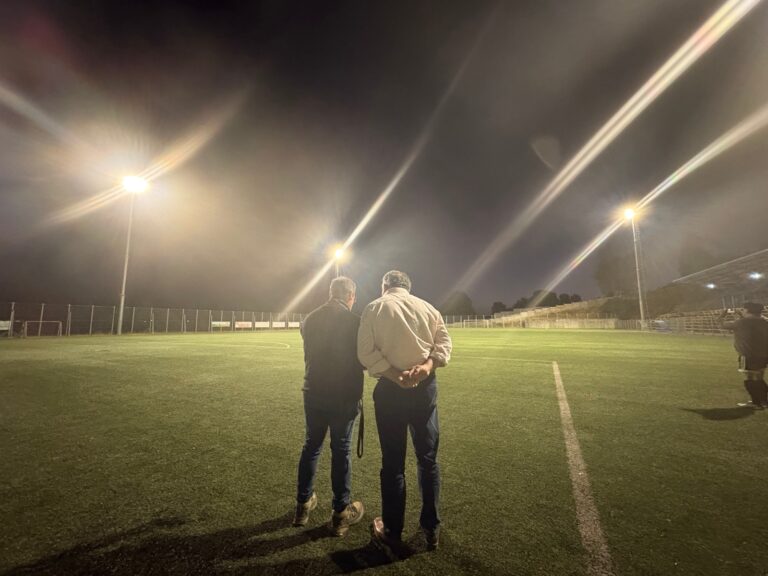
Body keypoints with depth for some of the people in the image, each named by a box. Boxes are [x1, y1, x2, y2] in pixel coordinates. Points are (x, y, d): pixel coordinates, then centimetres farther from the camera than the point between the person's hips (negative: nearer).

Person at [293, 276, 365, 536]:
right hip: (344, 396, -4)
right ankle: (341, 514, 23)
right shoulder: (354, 321, -14)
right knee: (341, 451, 8)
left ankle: (303, 505, 34)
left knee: (311, 446, 19)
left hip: (313, 393, 4)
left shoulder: (309, 320, 1)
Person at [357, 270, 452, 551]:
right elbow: (444, 344, -3)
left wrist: (395, 375, -16)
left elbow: (366, 352, -10)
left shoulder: (374, 308, -1)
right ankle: (431, 529, 30)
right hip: (425, 387, 2)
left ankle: (392, 532, 28)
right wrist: (426, 366, -16)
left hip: (390, 389, -2)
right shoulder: (428, 308, 7)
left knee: (393, 463, 12)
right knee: (428, 459, 16)